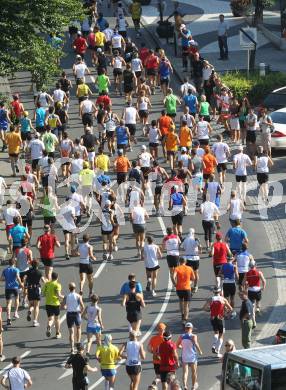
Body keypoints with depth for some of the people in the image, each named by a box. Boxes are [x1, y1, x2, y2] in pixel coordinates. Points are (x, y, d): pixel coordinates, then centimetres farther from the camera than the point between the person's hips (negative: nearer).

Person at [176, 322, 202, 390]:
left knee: (185, 372, 2)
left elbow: (177, 345, 2)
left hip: (184, 357, 2)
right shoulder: (193, 336, -10)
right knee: (194, 372, 17)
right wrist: (200, 351, -16)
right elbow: (195, 343, -25)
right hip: (192, 357, -2)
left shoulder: (181, 336, 0)